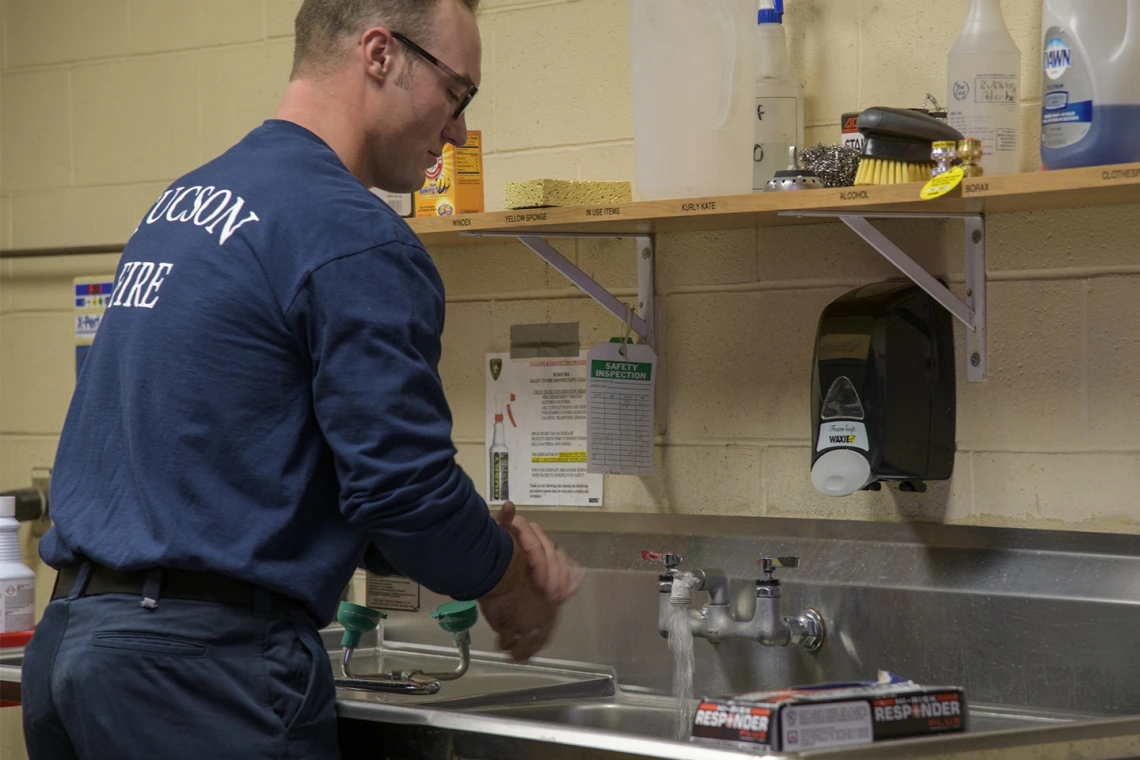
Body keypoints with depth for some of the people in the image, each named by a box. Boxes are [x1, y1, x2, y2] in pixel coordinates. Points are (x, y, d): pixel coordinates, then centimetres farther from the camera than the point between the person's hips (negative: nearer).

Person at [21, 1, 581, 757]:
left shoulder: (184, 200, 16)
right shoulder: (355, 237, -12)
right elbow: (404, 488, -14)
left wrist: (482, 540, 15)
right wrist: (504, 579, 7)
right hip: (205, 666, -9)